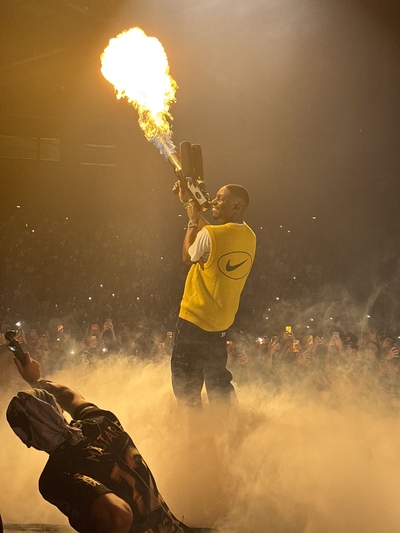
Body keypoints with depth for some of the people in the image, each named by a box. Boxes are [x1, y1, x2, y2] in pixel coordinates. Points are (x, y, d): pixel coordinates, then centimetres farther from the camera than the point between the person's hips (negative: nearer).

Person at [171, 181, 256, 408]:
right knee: (218, 382, 20)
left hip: (194, 320, -7)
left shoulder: (209, 235, -22)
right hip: (222, 323, 7)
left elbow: (188, 257, -2)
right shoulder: (249, 237, 0)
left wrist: (193, 221, 6)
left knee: (186, 384, 4)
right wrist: (189, 203, 21)